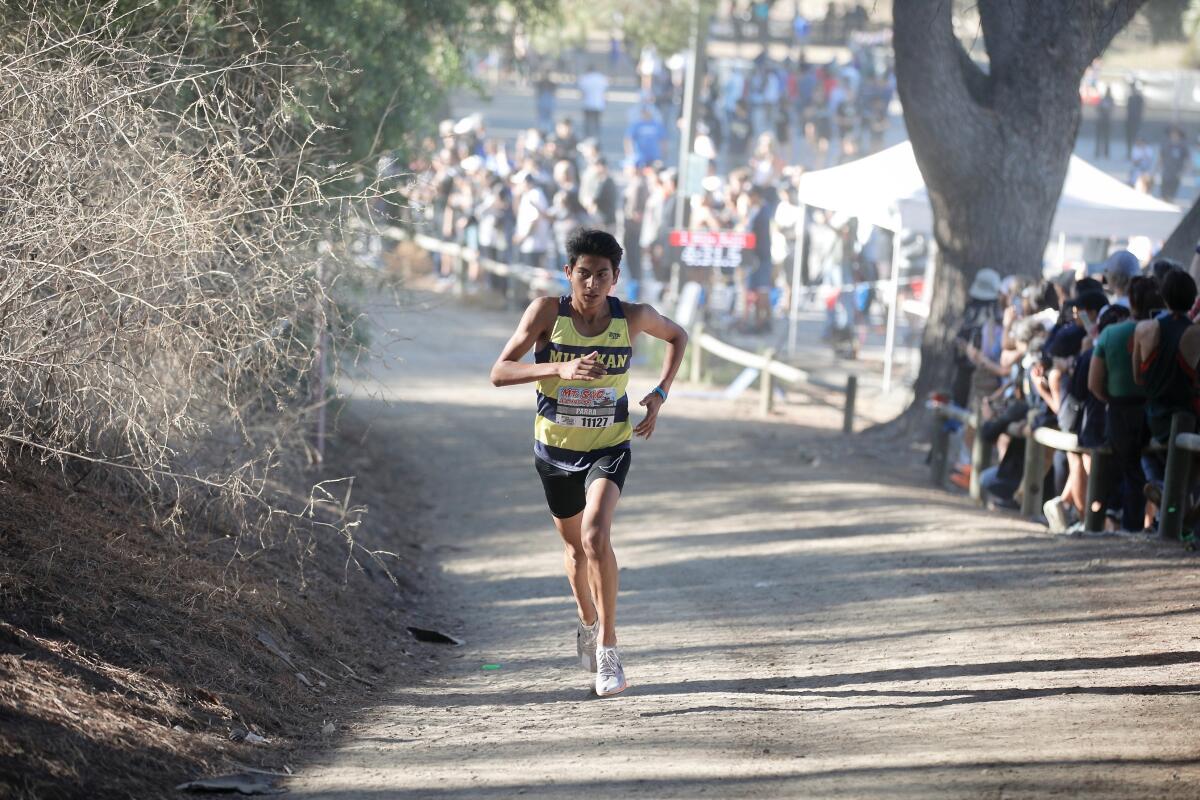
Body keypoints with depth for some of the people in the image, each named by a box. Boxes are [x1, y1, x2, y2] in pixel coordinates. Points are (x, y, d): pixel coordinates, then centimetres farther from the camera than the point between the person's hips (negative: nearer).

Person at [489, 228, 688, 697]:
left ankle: (607, 645, -17)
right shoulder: (547, 312, -16)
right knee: (575, 545, 19)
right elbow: (499, 373, -21)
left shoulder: (632, 318, -12)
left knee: (596, 535, -25)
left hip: (609, 447, -2)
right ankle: (587, 622, 48)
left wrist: (660, 394, -2)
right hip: (555, 447, 2)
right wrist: (561, 368, -35)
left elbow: (677, 337, 10)